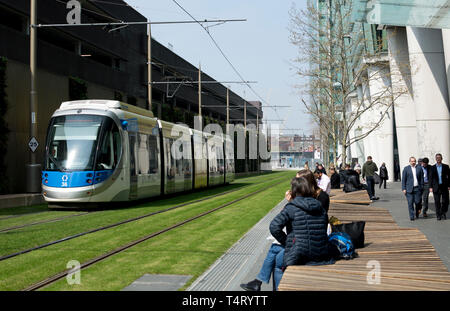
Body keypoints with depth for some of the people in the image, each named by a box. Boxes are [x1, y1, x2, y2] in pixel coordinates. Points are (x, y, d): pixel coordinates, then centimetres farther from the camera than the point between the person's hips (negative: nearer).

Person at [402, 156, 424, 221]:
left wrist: (422, 187, 4)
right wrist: (403, 188, -5)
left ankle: (417, 214, 26)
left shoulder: (419, 168, 8)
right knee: (410, 203, -4)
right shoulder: (406, 168, 3)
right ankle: (411, 217, 3)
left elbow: (421, 178, 10)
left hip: (417, 188, 1)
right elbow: (403, 179, 2)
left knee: (418, 202, -1)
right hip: (409, 189, -1)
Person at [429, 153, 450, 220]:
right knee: (437, 202, 0)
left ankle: (443, 212, 23)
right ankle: (438, 215, 8)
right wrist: (430, 187, -3)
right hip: (436, 187, 0)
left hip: (444, 187, 0)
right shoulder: (433, 168, 5)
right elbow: (431, 178, 4)